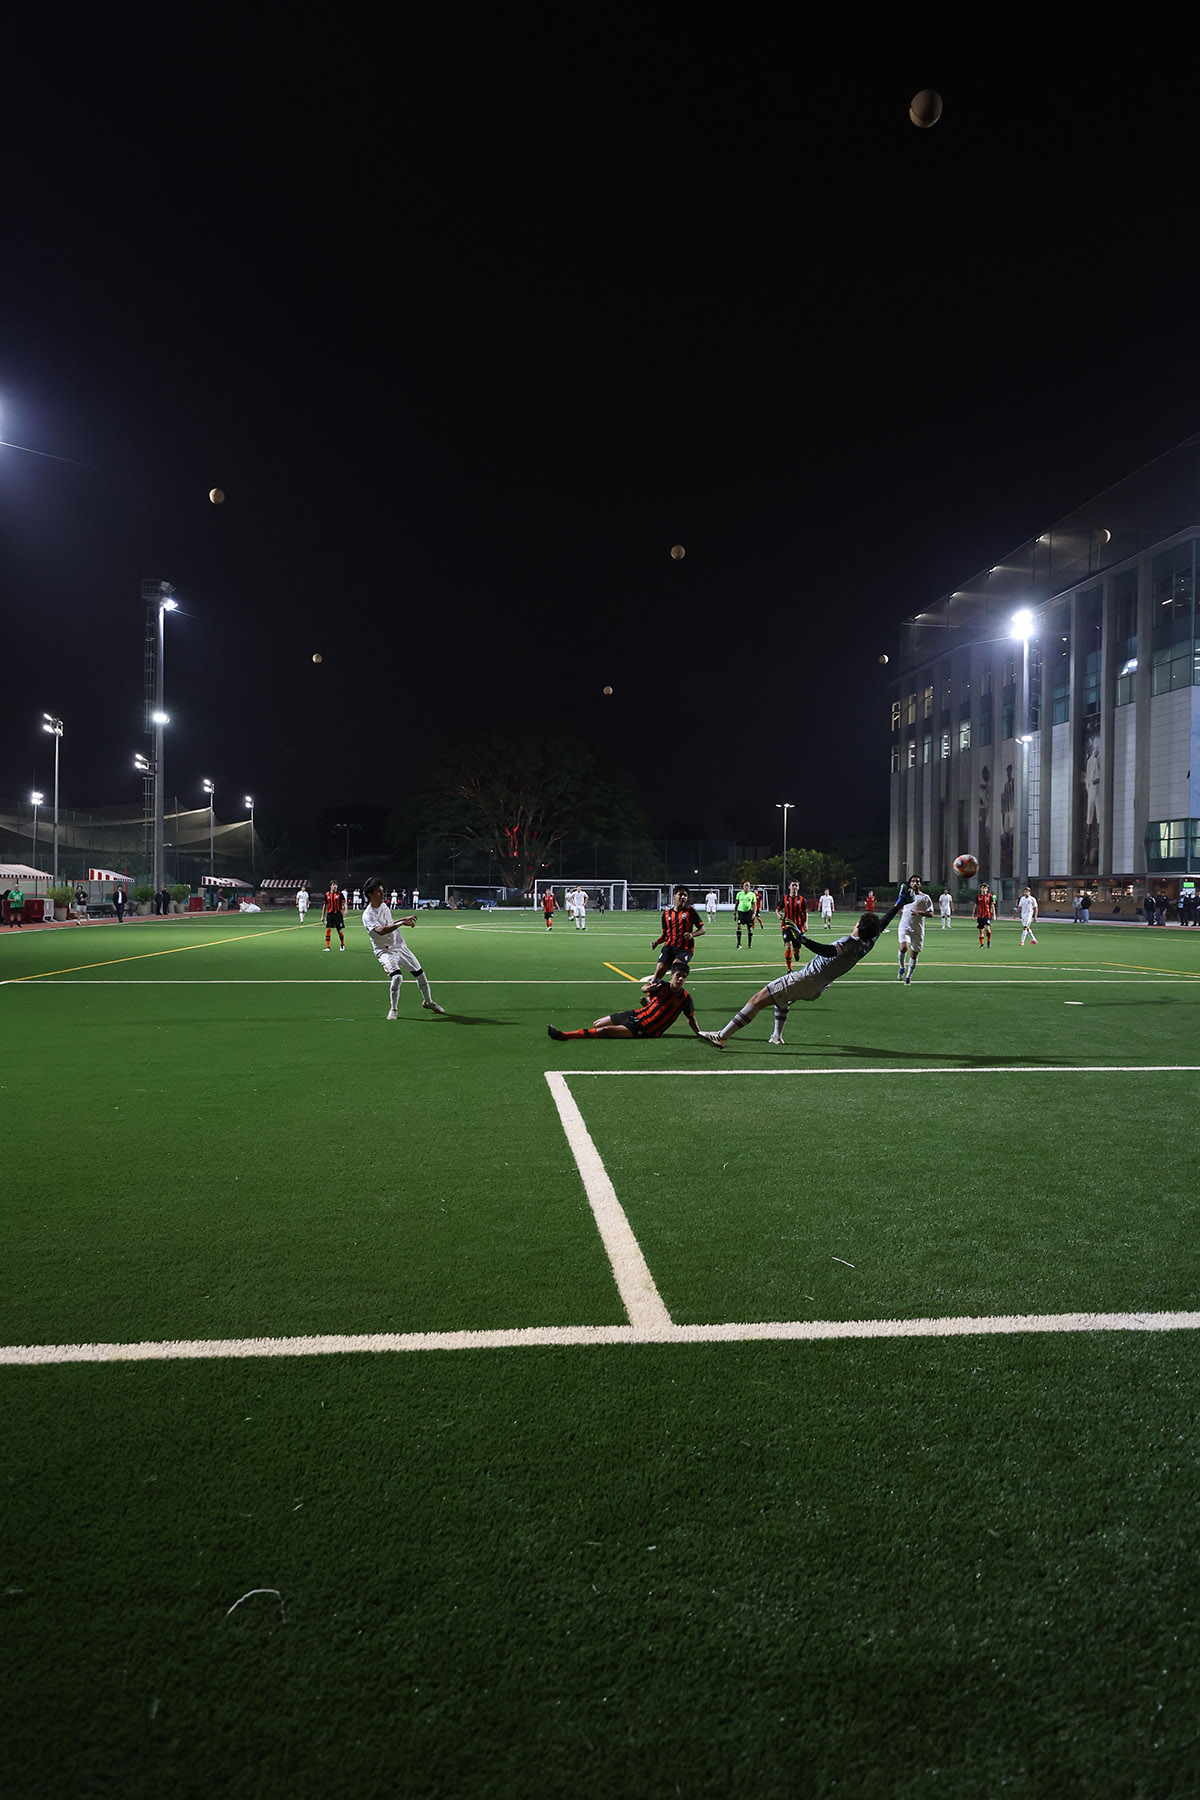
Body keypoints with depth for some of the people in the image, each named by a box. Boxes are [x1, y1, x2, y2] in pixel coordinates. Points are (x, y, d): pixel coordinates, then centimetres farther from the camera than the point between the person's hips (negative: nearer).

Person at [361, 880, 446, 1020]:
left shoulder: (384, 906, 8)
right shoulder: (368, 915, -18)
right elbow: (380, 930, -34)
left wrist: (405, 919, 21)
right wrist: (401, 923, -40)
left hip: (401, 947, 8)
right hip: (385, 951, -7)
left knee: (420, 973, 10)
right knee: (397, 976, -29)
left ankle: (428, 1002, 32)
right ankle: (392, 1009, -8)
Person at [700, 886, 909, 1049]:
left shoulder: (850, 943, -21)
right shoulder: (868, 944, 3)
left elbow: (829, 951, -39)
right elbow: (881, 924, 18)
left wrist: (804, 940, -50)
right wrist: (899, 904, 29)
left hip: (804, 981, -9)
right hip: (816, 990, 9)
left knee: (758, 999, -12)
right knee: (780, 991, 38)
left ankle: (722, 1036, -17)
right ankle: (777, 1035, 40)